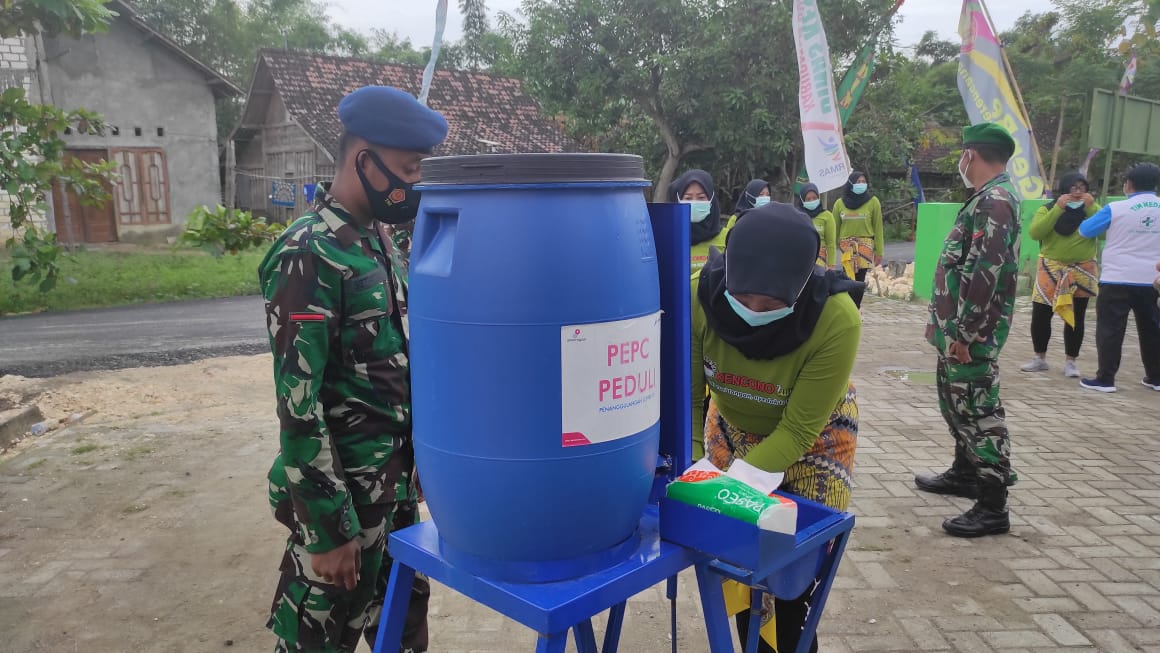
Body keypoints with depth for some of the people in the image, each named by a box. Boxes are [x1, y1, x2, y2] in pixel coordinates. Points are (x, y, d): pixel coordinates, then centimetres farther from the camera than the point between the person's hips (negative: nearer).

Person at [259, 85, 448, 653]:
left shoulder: (379, 240, 8)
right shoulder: (309, 254, -19)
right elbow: (297, 404, -21)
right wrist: (330, 529, -18)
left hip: (395, 484, 8)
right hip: (341, 496, -8)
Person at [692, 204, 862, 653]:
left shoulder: (837, 320, -36)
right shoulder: (698, 297, -31)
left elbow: (798, 429, -28)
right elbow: (685, 399, -21)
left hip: (814, 433, -2)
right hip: (732, 423, 2)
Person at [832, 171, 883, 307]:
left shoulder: (873, 202, 2)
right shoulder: (840, 203, 6)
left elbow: (878, 228, 2)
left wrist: (879, 252, 0)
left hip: (866, 245, -1)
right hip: (846, 245, 1)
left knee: (859, 280, -2)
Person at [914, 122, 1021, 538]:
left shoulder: (994, 201, -18)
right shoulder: (990, 198, 16)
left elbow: (985, 275, -25)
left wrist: (966, 333, -23)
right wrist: (942, 321, 22)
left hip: (971, 332, -11)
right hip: (959, 325, 11)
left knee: (979, 410, -6)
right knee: (957, 402, 21)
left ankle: (992, 507, 1)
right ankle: (964, 473, 36)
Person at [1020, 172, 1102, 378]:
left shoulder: (1092, 208, 4)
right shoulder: (1048, 208, -1)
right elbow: (1035, 233, -17)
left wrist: (1091, 208, -16)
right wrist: (1058, 209, -21)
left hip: (1082, 271, 1)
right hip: (1051, 269, -1)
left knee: (1076, 318, 6)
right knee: (1040, 314, -1)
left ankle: (1070, 362, 16)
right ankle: (1040, 359, 15)